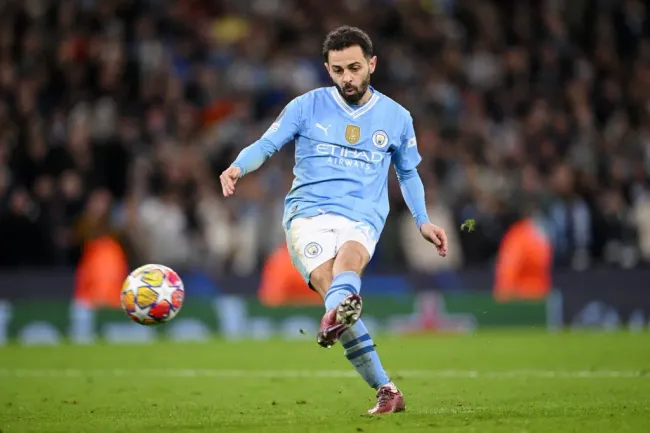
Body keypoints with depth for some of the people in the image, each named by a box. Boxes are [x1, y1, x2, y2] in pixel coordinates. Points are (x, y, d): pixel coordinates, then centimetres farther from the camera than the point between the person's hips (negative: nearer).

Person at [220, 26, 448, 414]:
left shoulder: (396, 117, 14)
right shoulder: (307, 106, 9)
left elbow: (408, 173, 28)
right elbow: (266, 145, 6)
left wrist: (423, 221, 16)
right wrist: (238, 167, -16)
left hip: (362, 220, 1)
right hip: (308, 214, -1)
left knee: (350, 255, -37)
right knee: (329, 282, -28)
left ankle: (336, 315, -71)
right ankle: (386, 390, -35)